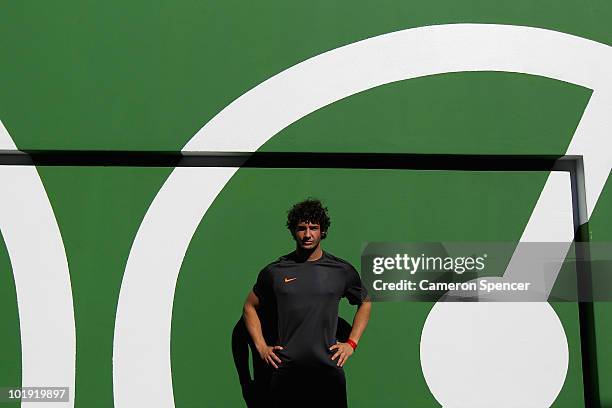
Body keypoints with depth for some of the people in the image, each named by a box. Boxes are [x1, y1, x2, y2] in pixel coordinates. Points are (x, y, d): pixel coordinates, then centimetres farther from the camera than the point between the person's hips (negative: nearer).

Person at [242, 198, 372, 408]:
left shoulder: (342, 271, 4)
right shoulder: (274, 271, 4)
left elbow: (365, 303, 19)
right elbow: (250, 307, 16)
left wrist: (351, 344, 10)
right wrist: (261, 347, 7)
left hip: (328, 369, 0)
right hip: (286, 370, 0)